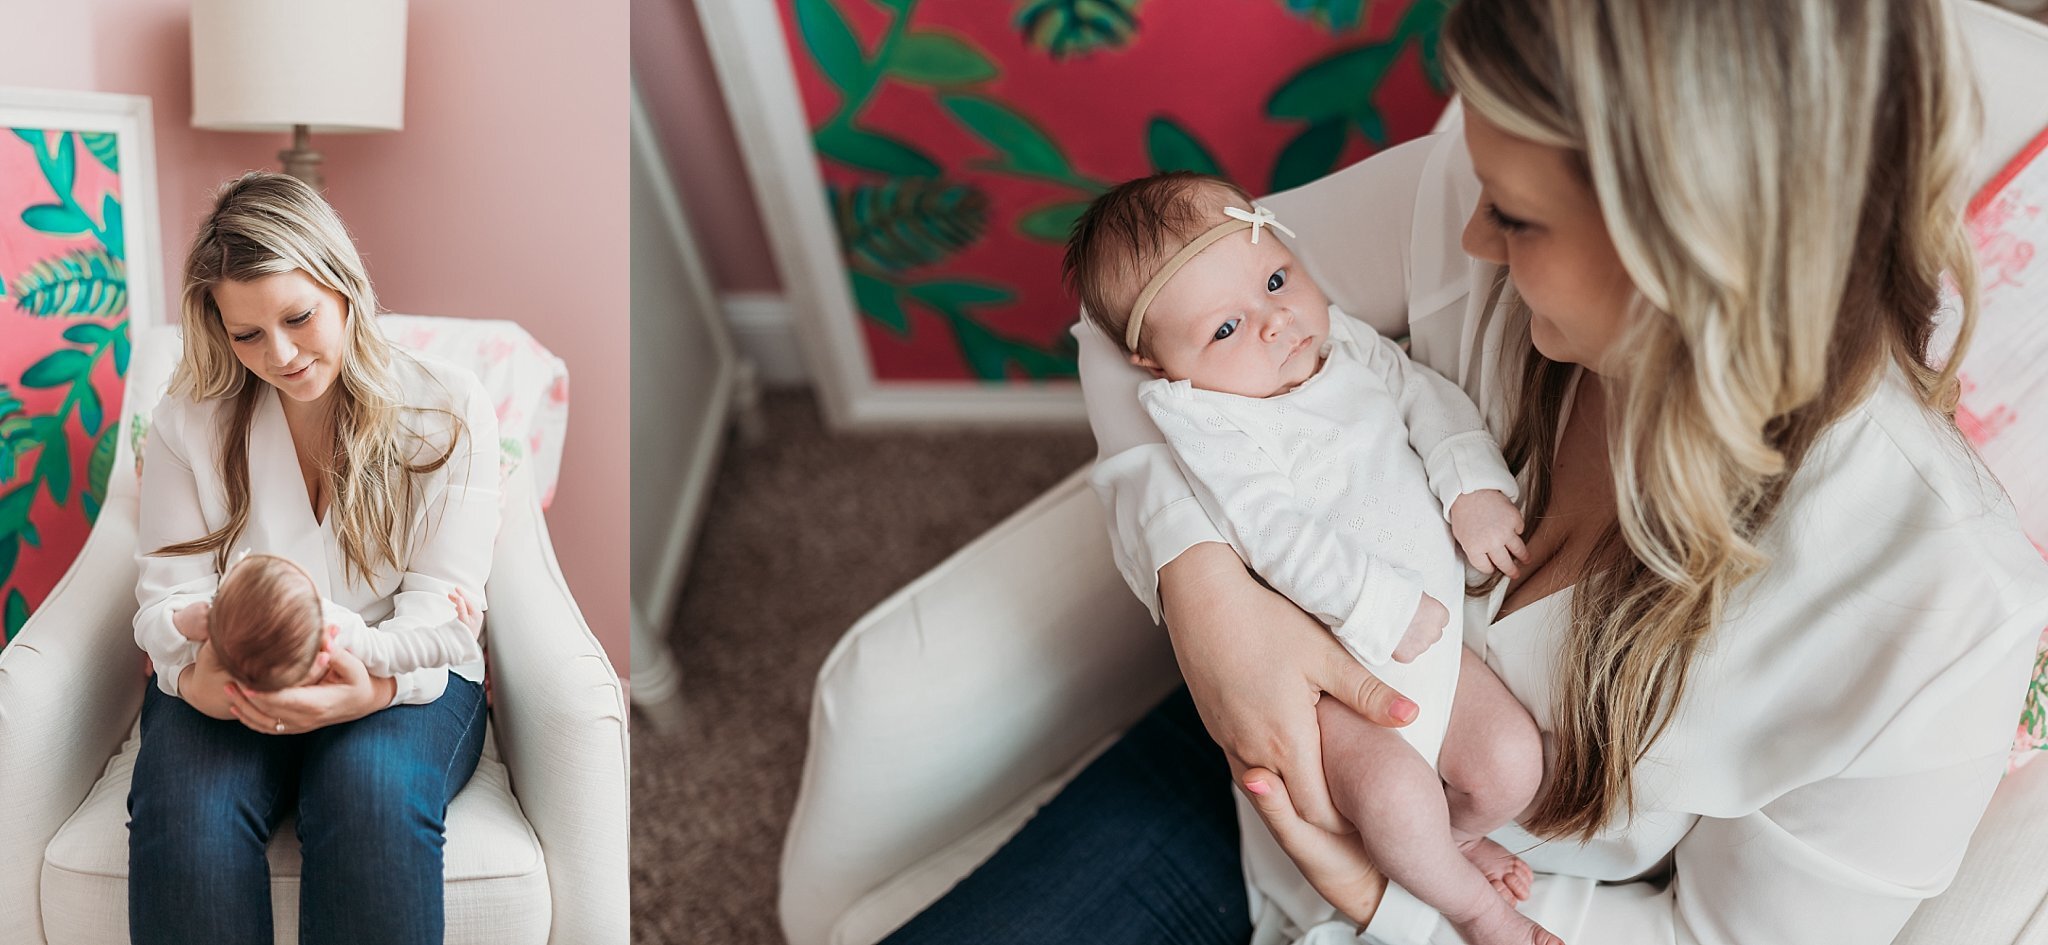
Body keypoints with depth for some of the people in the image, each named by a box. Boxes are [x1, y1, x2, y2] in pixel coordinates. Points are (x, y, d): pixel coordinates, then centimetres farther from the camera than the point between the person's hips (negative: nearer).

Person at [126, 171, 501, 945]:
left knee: (374, 793, -36)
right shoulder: (189, 418, 6)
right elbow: (170, 588, 0)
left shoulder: (449, 408, -1)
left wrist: (376, 684, -30)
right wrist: (194, 669, -25)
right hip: (230, 680, 2)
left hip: (398, 678, -1)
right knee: (185, 809, -32)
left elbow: (441, 594, -7)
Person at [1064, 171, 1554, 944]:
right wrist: (1390, 609, -25)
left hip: (1432, 626, 7)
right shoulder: (1205, 427, -18)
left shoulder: (1343, 340, 5)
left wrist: (1474, 487, -5)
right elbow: (1282, 538, -25)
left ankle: (1451, 838, 28)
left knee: (1512, 764, -5)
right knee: (1395, 794, -27)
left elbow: (1429, 397, 12)